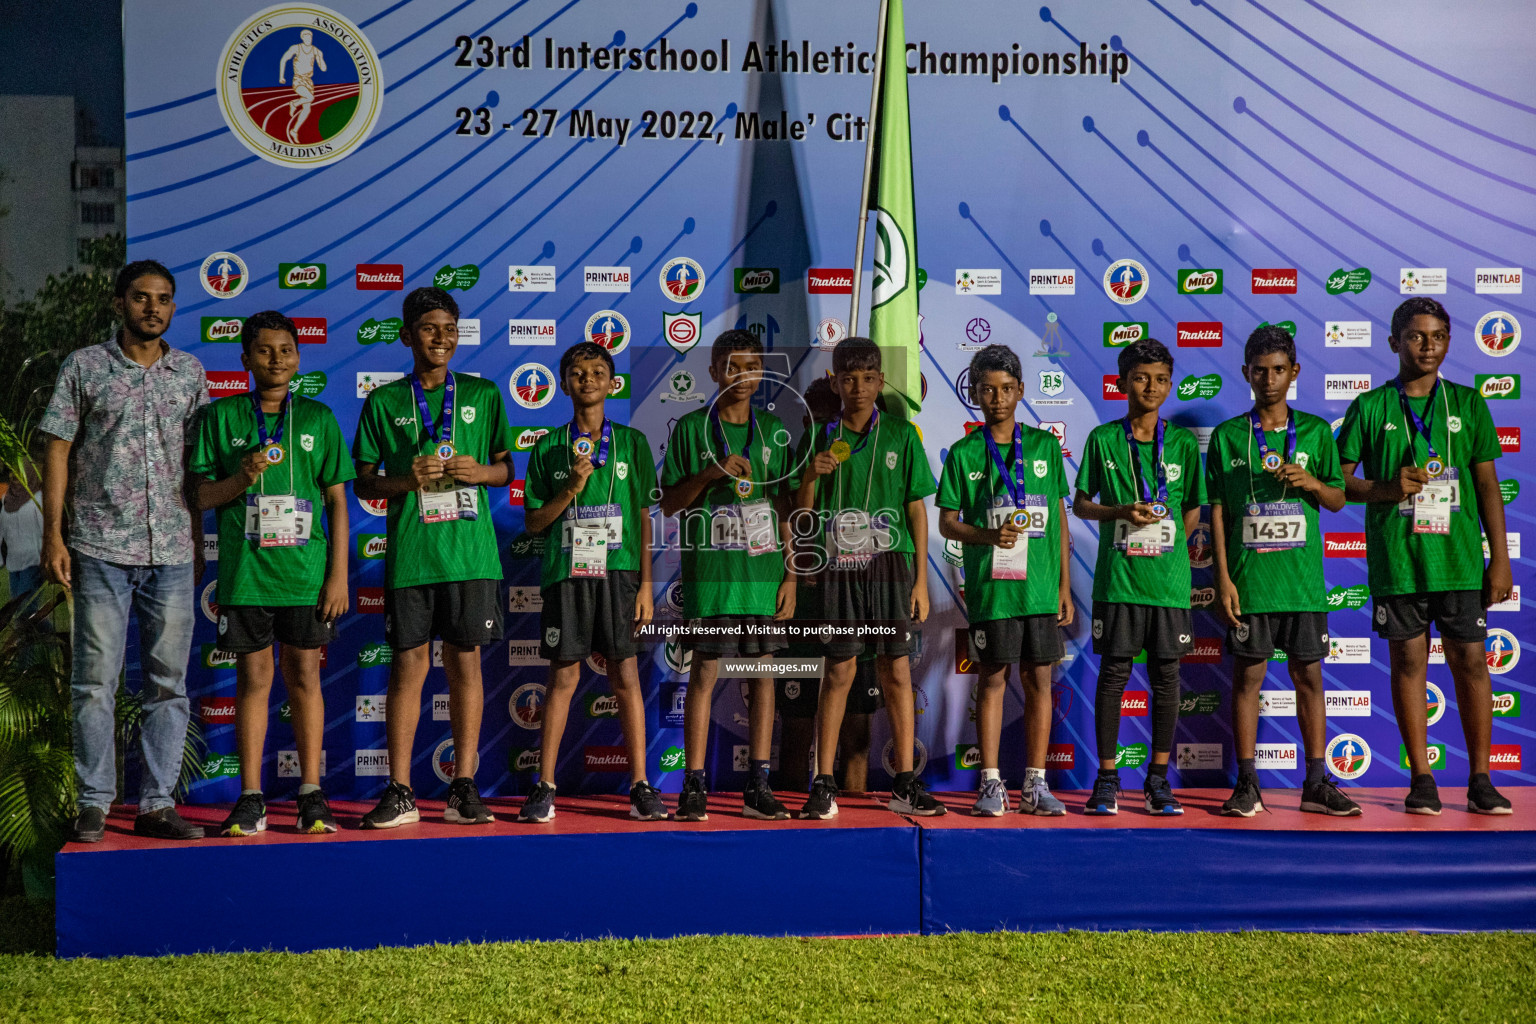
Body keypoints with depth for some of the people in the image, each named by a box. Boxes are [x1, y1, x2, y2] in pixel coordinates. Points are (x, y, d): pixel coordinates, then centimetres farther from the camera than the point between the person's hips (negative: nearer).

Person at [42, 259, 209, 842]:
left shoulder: (190, 372, 11)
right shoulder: (84, 367, 4)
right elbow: (58, 451, 3)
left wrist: (199, 538, 11)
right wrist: (53, 534, -4)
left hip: (173, 553, 3)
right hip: (101, 549, -2)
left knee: (168, 683, 4)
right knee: (95, 681, 0)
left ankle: (157, 804, 12)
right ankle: (94, 804, 9)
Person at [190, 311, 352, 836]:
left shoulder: (317, 417, 6)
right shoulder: (220, 416, 5)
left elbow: (337, 499, 6)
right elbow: (201, 495, 4)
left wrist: (339, 574, 1)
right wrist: (240, 478, -17)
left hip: (306, 571, 0)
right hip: (244, 571, 0)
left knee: (304, 676, 5)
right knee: (253, 677, 4)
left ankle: (311, 794, 11)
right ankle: (250, 798, 11)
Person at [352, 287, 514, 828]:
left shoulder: (482, 394, 10)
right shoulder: (384, 402, 8)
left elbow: (506, 468, 14)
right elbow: (363, 482, 7)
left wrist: (480, 471, -8)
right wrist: (405, 480, -12)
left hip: (471, 552, 1)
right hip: (409, 553, -1)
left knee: (465, 662, 4)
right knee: (409, 665, 1)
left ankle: (463, 788, 12)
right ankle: (400, 793, 7)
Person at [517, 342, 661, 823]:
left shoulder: (632, 442, 8)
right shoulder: (549, 448, 7)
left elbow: (643, 517, 7)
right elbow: (533, 522, 6)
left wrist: (645, 583, 2)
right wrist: (572, 488, -9)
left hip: (618, 571, 0)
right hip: (566, 571, 0)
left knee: (626, 674, 0)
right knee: (564, 676, 2)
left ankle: (640, 786, 5)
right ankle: (544, 788, 8)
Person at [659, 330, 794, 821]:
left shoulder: (773, 430, 11)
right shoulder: (691, 429, 3)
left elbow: (784, 505, 11)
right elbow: (669, 504, 2)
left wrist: (790, 573, 5)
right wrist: (711, 474, -13)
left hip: (765, 568, 3)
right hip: (710, 568, -3)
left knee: (763, 672, 4)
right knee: (704, 671, -2)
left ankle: (758, 785, 11)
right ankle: (695, 785, 5)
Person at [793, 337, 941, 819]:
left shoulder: (901, 435, 7)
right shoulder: (819, 440, 8)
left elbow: (916, 510, 6)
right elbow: (802, 519, 8)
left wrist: (921, 580, 2)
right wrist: (810, 476, -11)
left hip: (891, 565, 0)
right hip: (839, 567, 0)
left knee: (897, 673, 1)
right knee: (839, 673, 0)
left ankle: (905, 784, 8)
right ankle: (823, 785, 5)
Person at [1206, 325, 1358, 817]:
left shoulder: (1316, 431, 7)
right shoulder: (1227, 436, 3)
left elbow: (1338, 500, 10)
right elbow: (1217, 511, 2)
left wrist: (1310, 482, -12)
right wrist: (1223, 578, -4)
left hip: (1303, 578, 1)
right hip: (1249, 578, -1)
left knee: (1309, 675, 5)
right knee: (1247, 676, 2)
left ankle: (1316, 784, 14)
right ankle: (1247, 785, 9)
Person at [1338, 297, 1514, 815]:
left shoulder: (1468, 403, 9)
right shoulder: (1370, 407, 4)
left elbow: (1488, 484, 9)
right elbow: (1338, 479, 5)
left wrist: (1500, 558, 4)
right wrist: (1387, 490, -13)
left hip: (1459, 558, 1)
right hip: (1395, 558, -1)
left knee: (1471, 660, 1)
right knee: (1409, 661, 3)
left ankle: (1480, 780, 10)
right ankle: (1421, 779, 11)